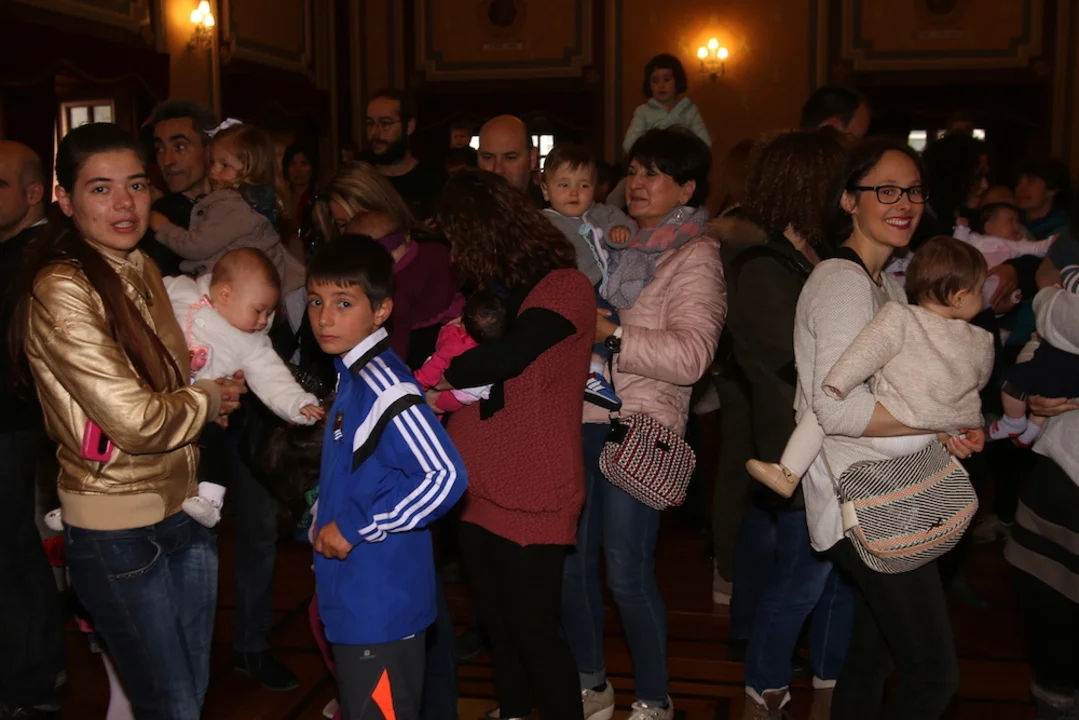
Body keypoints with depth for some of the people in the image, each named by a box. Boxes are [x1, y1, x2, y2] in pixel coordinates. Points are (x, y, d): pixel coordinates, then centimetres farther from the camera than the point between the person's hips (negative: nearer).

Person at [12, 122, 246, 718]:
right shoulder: (61, 290, -20)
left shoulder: (143, 271, 5)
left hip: (183, 509, 7)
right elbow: (134, 419, -23)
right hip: (118, 532, -7)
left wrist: (212, 394, 5)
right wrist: (210, 399, -7)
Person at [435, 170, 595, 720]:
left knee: (534, 629, 2)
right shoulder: (489, 288, 15)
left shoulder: (564, 287, -10)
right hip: (478, 488, 7)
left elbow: (504, 357, -22)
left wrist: (437, 376, -7)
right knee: (496, 623, 17)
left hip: (532, 495, -7)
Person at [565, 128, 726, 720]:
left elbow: (690, 356, -20)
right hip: (582, 418, 7)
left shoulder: (695, 256, -6)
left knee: (627, 573, -1)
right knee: (571, 561, 12)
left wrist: (610, 334, -22)